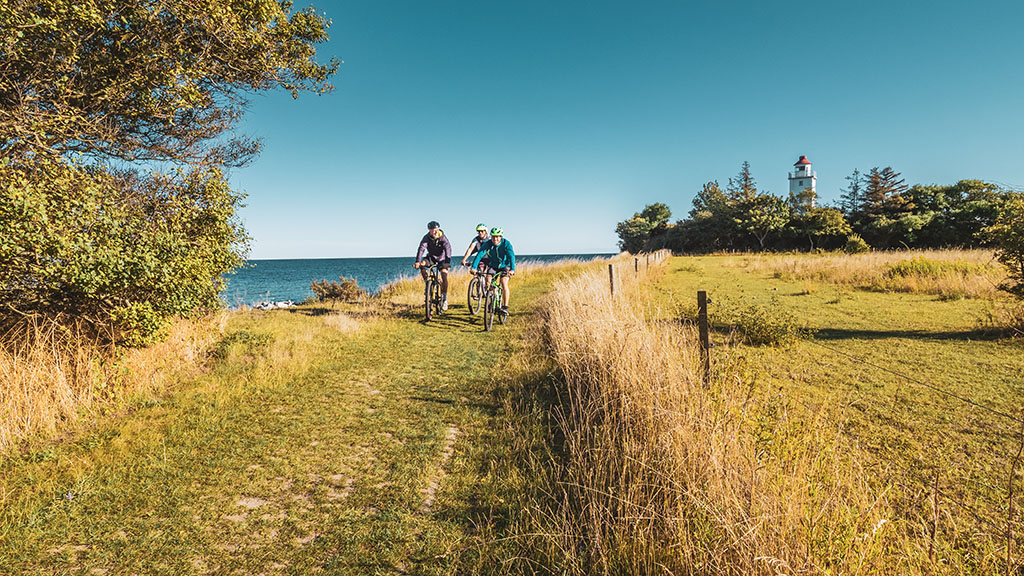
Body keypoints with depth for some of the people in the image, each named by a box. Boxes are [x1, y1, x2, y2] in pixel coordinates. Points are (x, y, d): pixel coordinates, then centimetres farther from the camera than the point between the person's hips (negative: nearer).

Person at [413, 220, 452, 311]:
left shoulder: (443, 238, -25)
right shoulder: (426, 237, -21)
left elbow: (448, 249, -39)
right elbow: (421, 248, -33)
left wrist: (447, 262, -55)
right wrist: (417, 262, -49)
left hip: (442, 259, -2)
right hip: (431, 257, 2)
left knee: (444, 277, -17)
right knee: (422, 264, -28)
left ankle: (445, 299, -4)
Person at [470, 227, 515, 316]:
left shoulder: (506, 244, -24)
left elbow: (512, 256, -36)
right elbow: (479, 254, -30)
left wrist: (512, 269, -53)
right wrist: (473, 267, -44)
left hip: (505, 266, -3)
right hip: (493, 266, 3)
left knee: (504, 283, -25)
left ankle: (505, 307, -23)